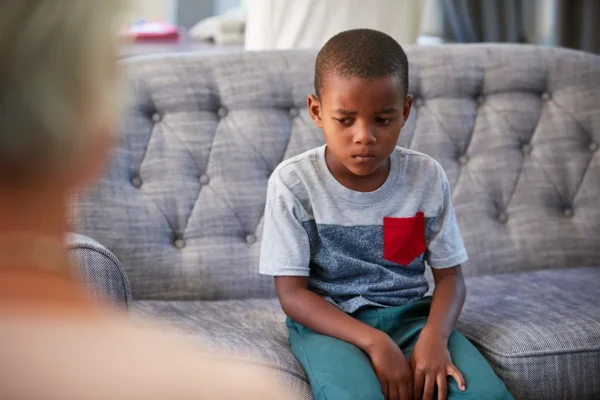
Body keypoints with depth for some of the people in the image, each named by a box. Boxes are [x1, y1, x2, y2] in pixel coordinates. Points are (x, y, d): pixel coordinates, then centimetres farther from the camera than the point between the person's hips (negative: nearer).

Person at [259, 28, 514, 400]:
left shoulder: (427, 178, -2)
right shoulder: (293, 183, -10)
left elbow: (450, 275, 2)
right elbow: (292, 293, -10)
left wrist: (434, 336, -20)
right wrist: (374, 341, -23)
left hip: (410, 315, 3)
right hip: (329, 322, -2)